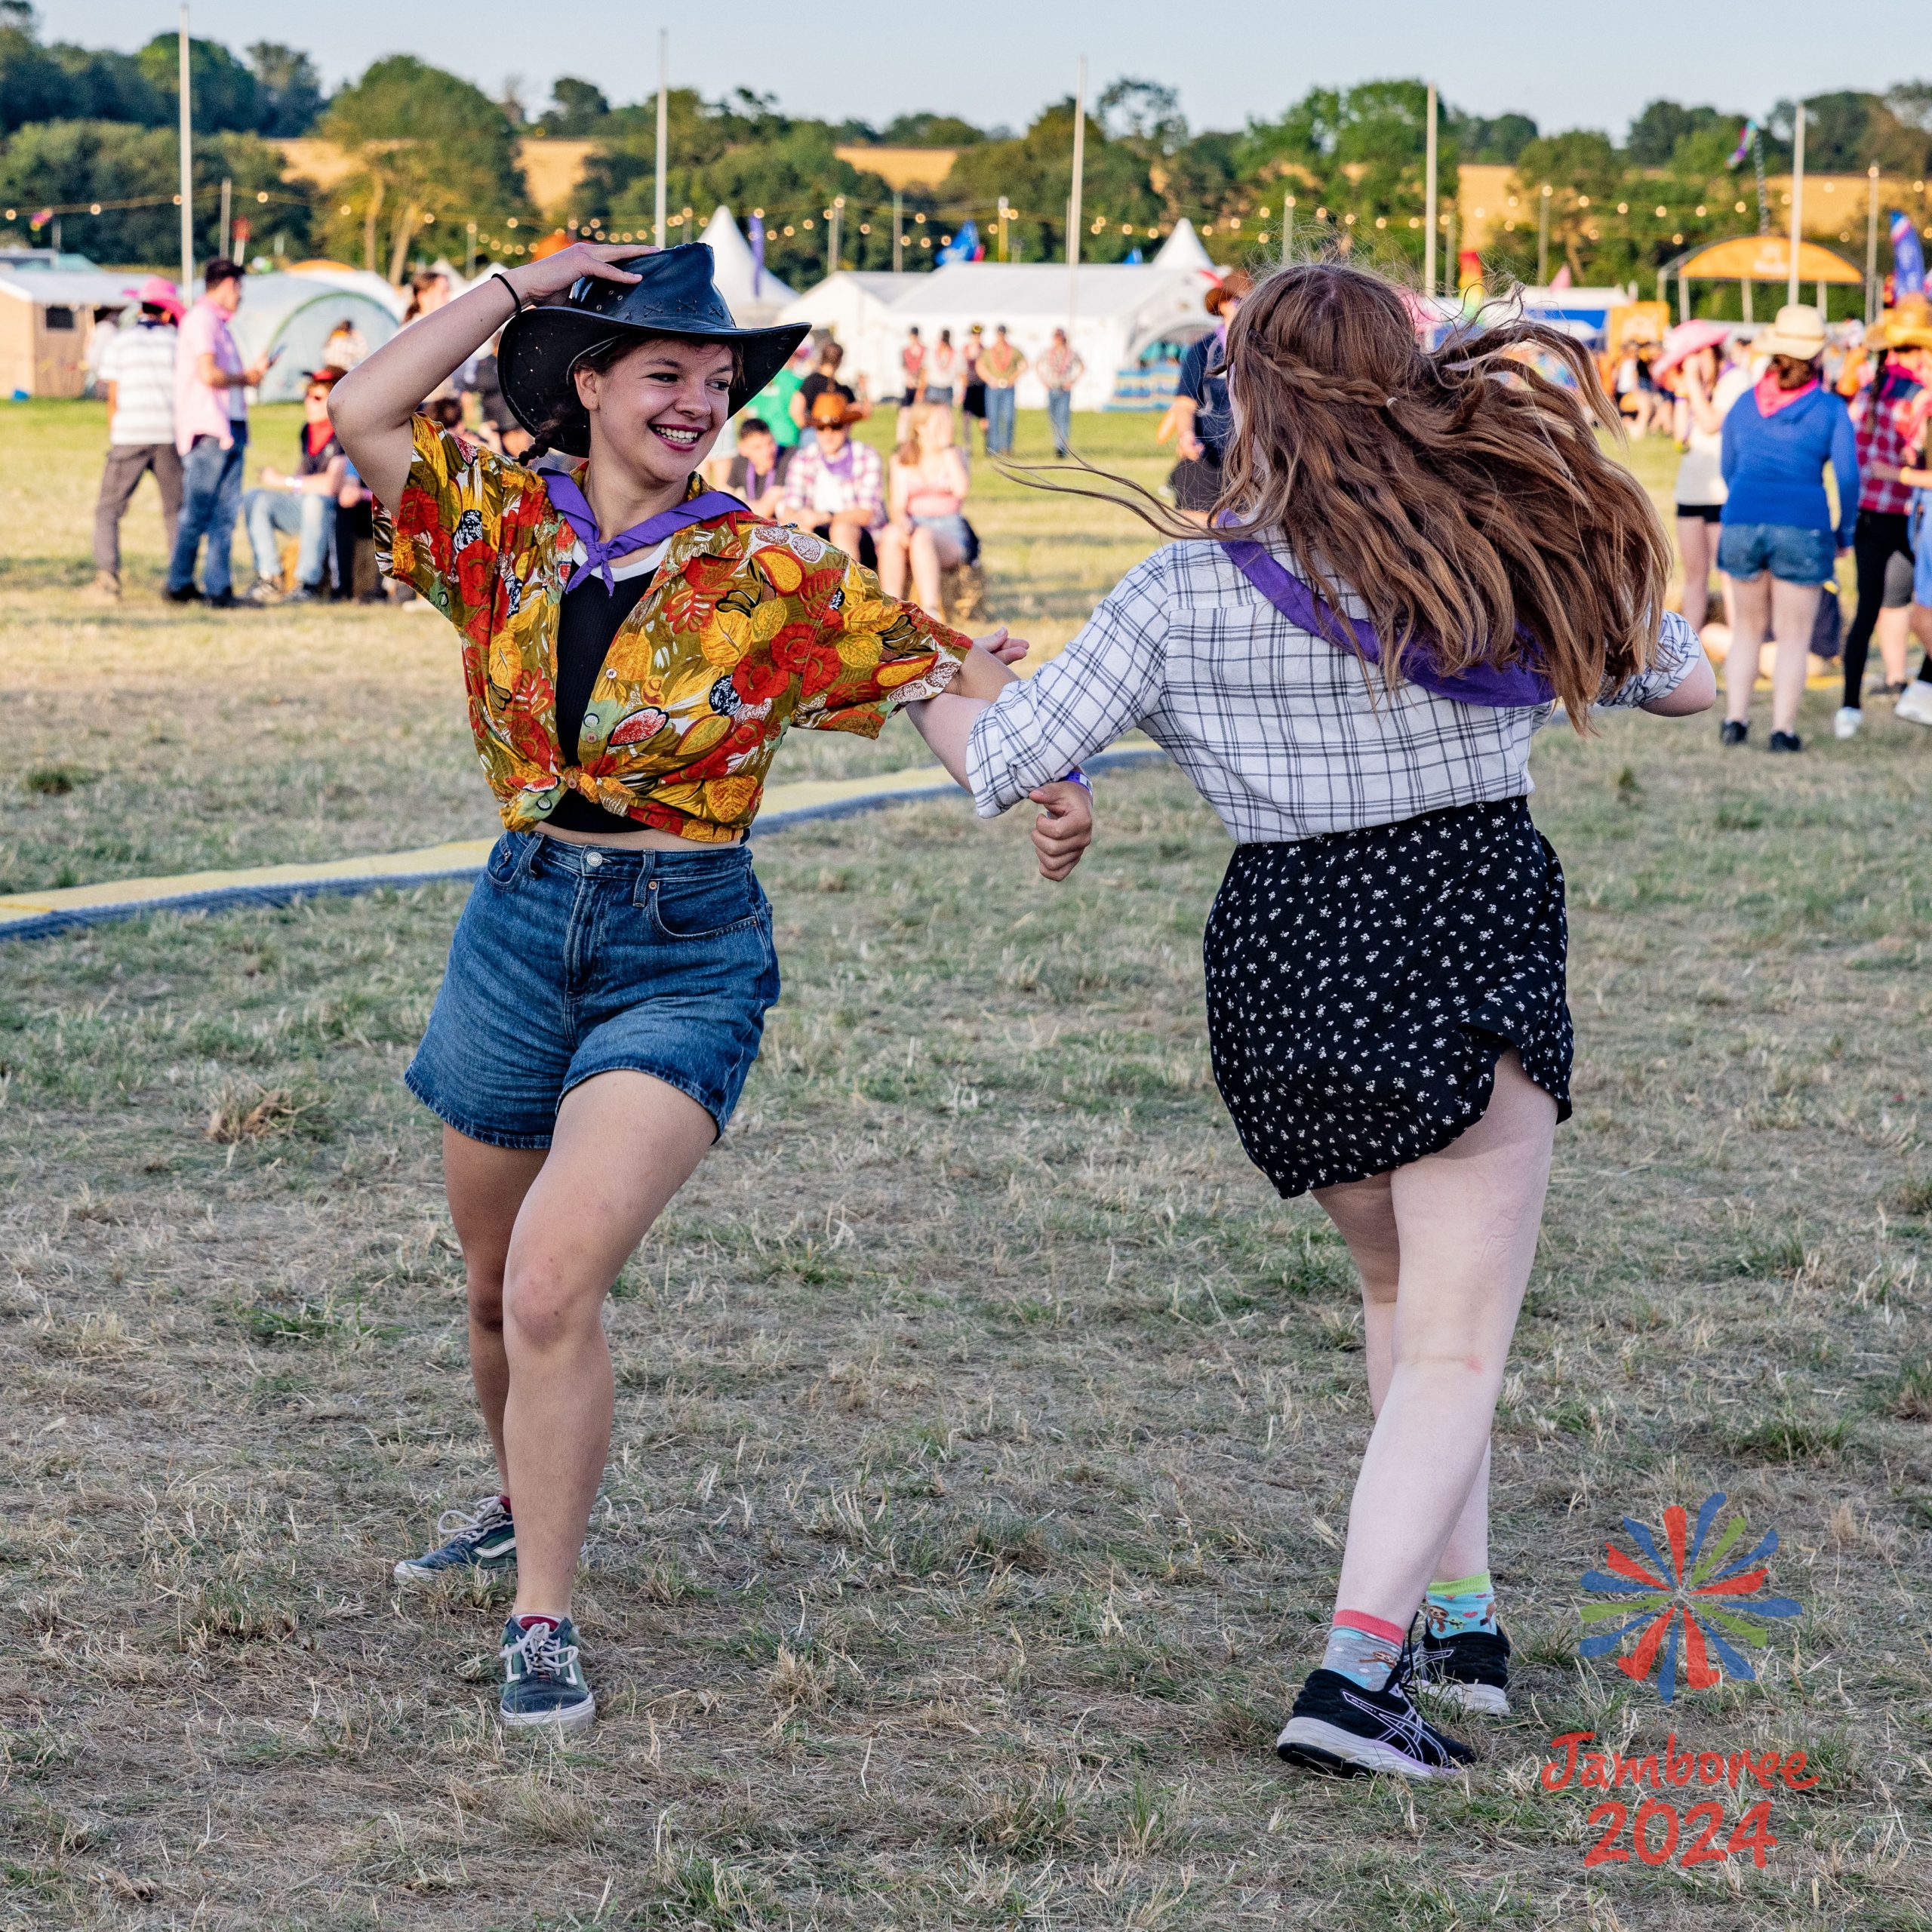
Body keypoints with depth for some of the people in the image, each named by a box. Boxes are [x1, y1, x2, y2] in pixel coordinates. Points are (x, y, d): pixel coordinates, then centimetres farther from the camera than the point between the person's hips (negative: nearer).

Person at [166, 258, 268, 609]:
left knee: (225, 514, 5)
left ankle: (218, 587, 5)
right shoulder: (202, 319, -9)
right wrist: (246, 378, -4)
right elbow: (209, 375, -18)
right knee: (197, 513, -4)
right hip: (208, 430, -9)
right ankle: (178, 585, 3)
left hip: (231, 428, 9)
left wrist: (253, 370, 18)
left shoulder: (219, 323, 21)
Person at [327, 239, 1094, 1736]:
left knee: (556, 1281, -20)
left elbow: (931, 678, -7)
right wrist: (520, 284, -6)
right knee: (497, 1280, 20)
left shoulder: (774, 581, -5)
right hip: (519, 925, 4)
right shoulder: (506, 524, 1)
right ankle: (524, 1506, 49)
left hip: (685, 953, -4)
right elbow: (363, 414, -9)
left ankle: (546, 1625, -8)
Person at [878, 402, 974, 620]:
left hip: (950, 532, -2)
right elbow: (898, 505, 6)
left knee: (923, 536, -37)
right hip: (914, 525, 2)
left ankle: (931, 611, -49)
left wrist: (946, 446, -5)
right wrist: (901, 521, -18)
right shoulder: (902, 460, 15)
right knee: (892, 534, -34)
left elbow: (961, 489, -11)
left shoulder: (954, 457, 11)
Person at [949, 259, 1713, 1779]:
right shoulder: (1515, 536, 0)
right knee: (1454, 1343, -2)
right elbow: (1683, 680, 13)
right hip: (1478, 932, -1)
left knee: (1401, 1285, 25)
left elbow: (1004, 762, -2)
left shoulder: (1186, 594, -6)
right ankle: (1359, 1669, -20)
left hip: (1284, 955, 2)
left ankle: (1460, 1617, 26)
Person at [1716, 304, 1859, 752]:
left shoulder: (1744, 403, 7)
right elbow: (1847, 477, -4)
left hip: (1742, 520, 3)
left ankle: (1735, 720, 12)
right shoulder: (1830, 409, -2)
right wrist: (1845, 532, 11)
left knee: (1748, 629, 17)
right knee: (1794, 637, 4)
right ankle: (1782, 730, -1)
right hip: (1803, 527, -3)